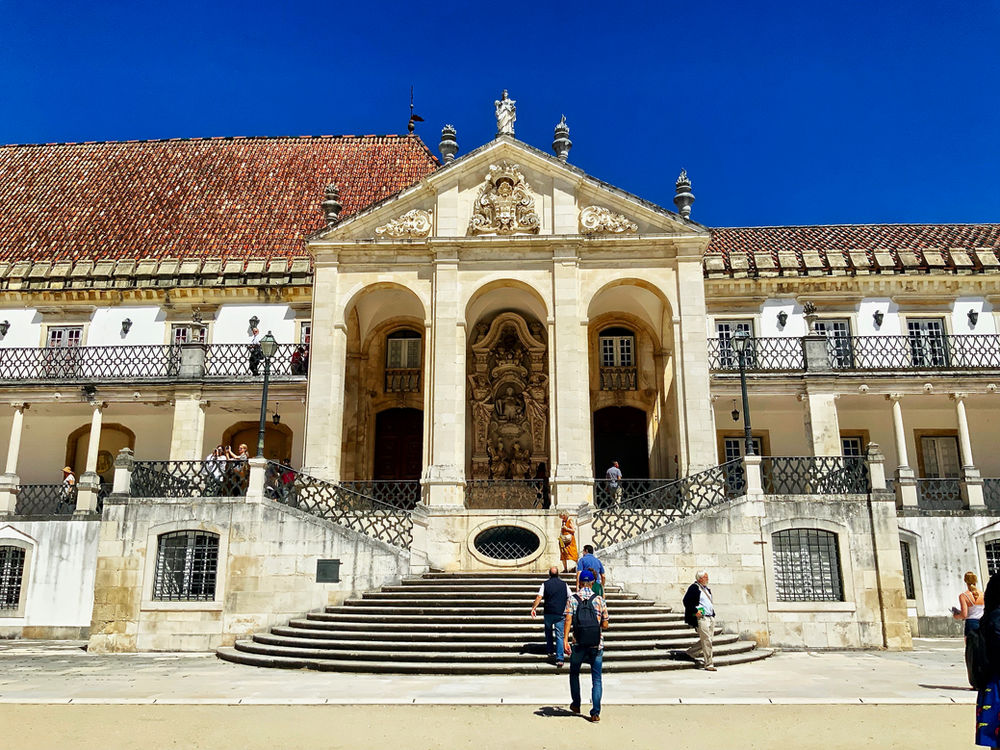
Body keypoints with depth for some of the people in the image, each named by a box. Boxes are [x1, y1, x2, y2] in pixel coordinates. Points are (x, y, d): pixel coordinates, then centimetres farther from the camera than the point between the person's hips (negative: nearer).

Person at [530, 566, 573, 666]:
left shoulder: (545, 584, 2)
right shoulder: (564, 584, 5)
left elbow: (539, 597, -9)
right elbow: (571, 598, 8)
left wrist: (533, 608, -10)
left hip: (548, 613, 0)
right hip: (560, 613, 0)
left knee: (548, 632, 23)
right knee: (560, 635, -2)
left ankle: (550, 651, 25)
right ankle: (559, 658, -10)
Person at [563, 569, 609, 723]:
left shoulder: (572, 599, 0)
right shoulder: (599, 599, 1)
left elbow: (568, 620, -11)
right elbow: (605, 625, 4)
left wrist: (565, 640, -14)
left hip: (578, 644, 0)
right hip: (597, 644, 0)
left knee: (574, 673, 22)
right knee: (596, 679, 7)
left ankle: (576, 704, 28)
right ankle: (595, 712, -1)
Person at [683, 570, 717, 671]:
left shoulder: (707, 589, 19)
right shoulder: (694, 587, -9)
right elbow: (686, 601, -15)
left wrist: (713, 612, 16)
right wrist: (695, 611, -18)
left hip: (711, 617, 9)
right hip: (701, 617, -9)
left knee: (706, 640, 11)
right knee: (706, 640, -9)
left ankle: (691, 652, 28)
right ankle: (708, 664, -3)